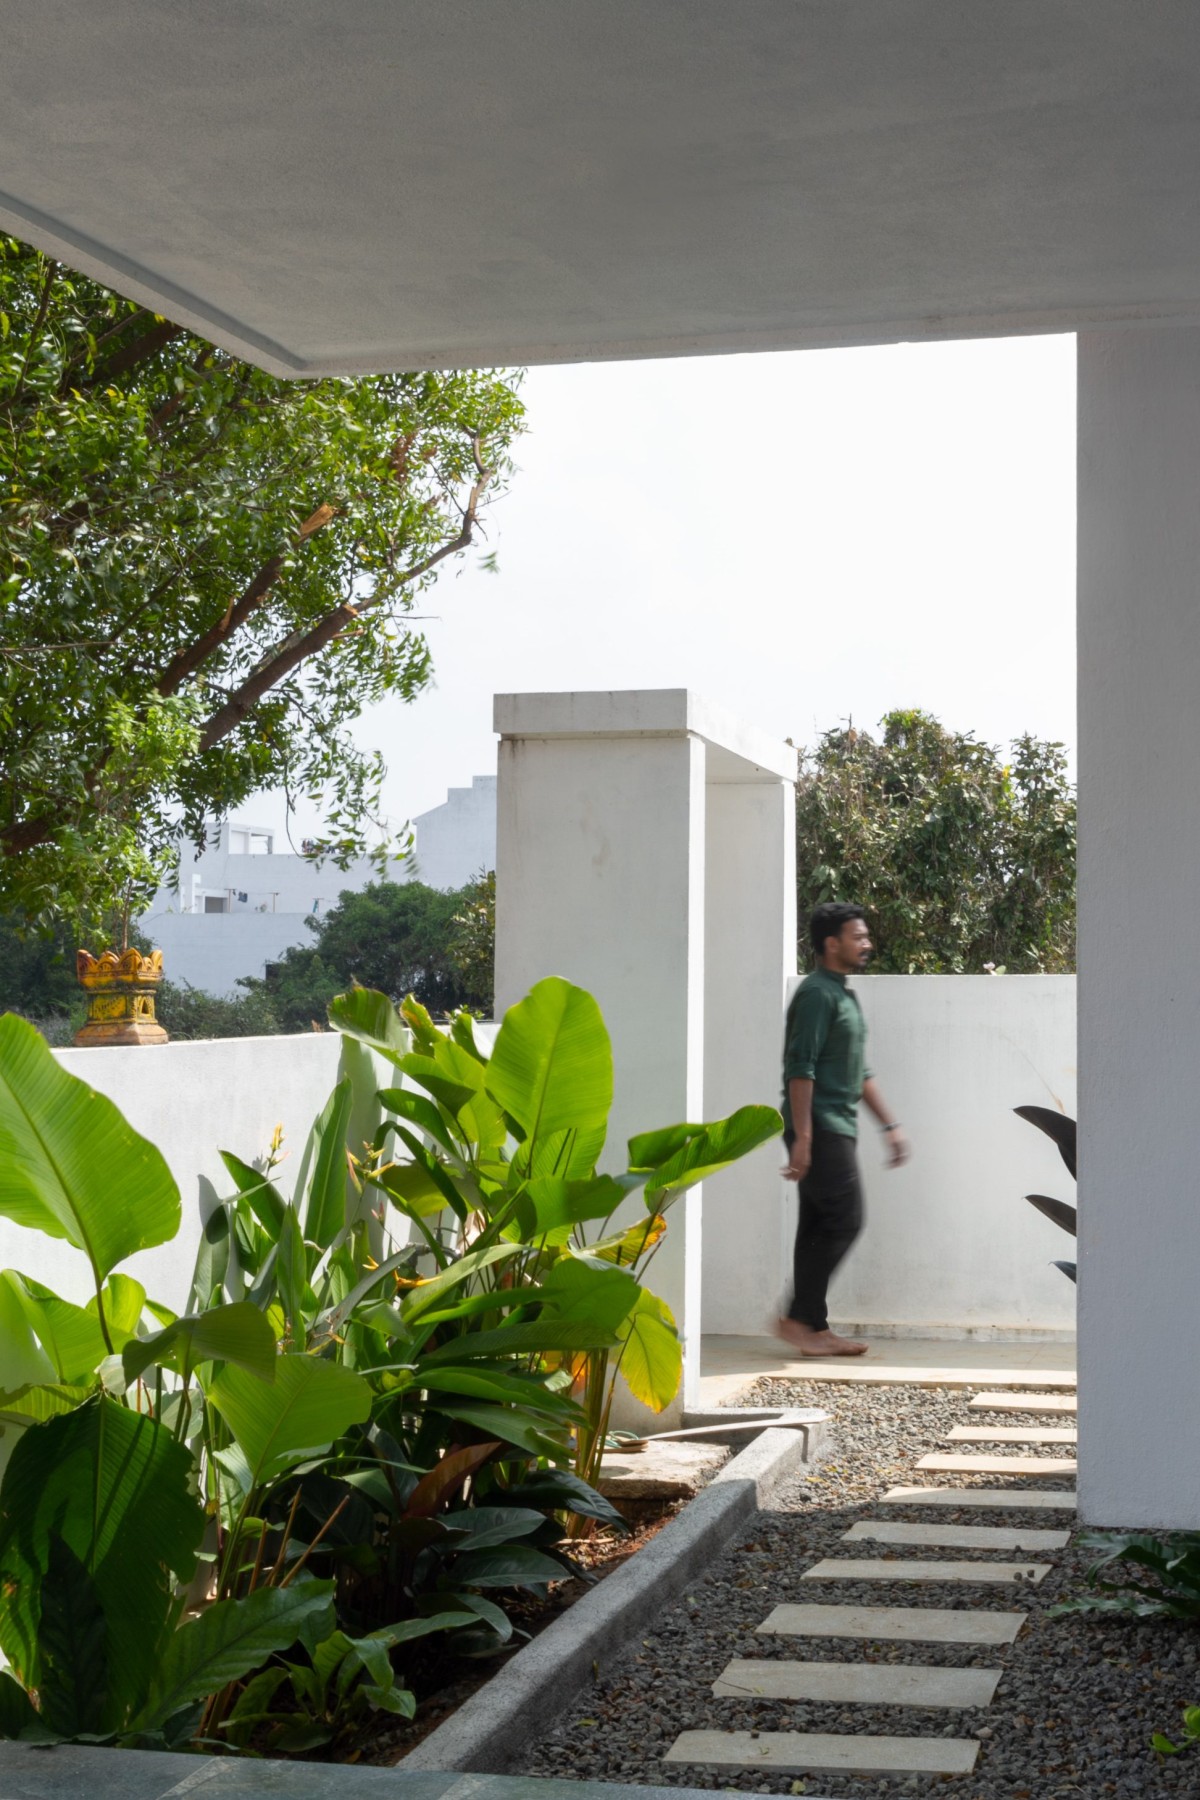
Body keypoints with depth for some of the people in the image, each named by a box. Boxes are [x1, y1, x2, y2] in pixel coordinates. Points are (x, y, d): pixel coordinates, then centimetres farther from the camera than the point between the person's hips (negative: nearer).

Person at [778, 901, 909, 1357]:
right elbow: (801, 1067, -18)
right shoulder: (817, 993, -11)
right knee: (844, 1221, -11)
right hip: (820, 1128, -9)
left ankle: (814, 1328, 10)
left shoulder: (845, 995, 20)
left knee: (820, 1226, 8)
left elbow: (859, 1072, 25)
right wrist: (801, 1137, -23)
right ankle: (799, 1318, -6)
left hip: (837, 1129, 9)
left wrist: (890, 1125, 21)